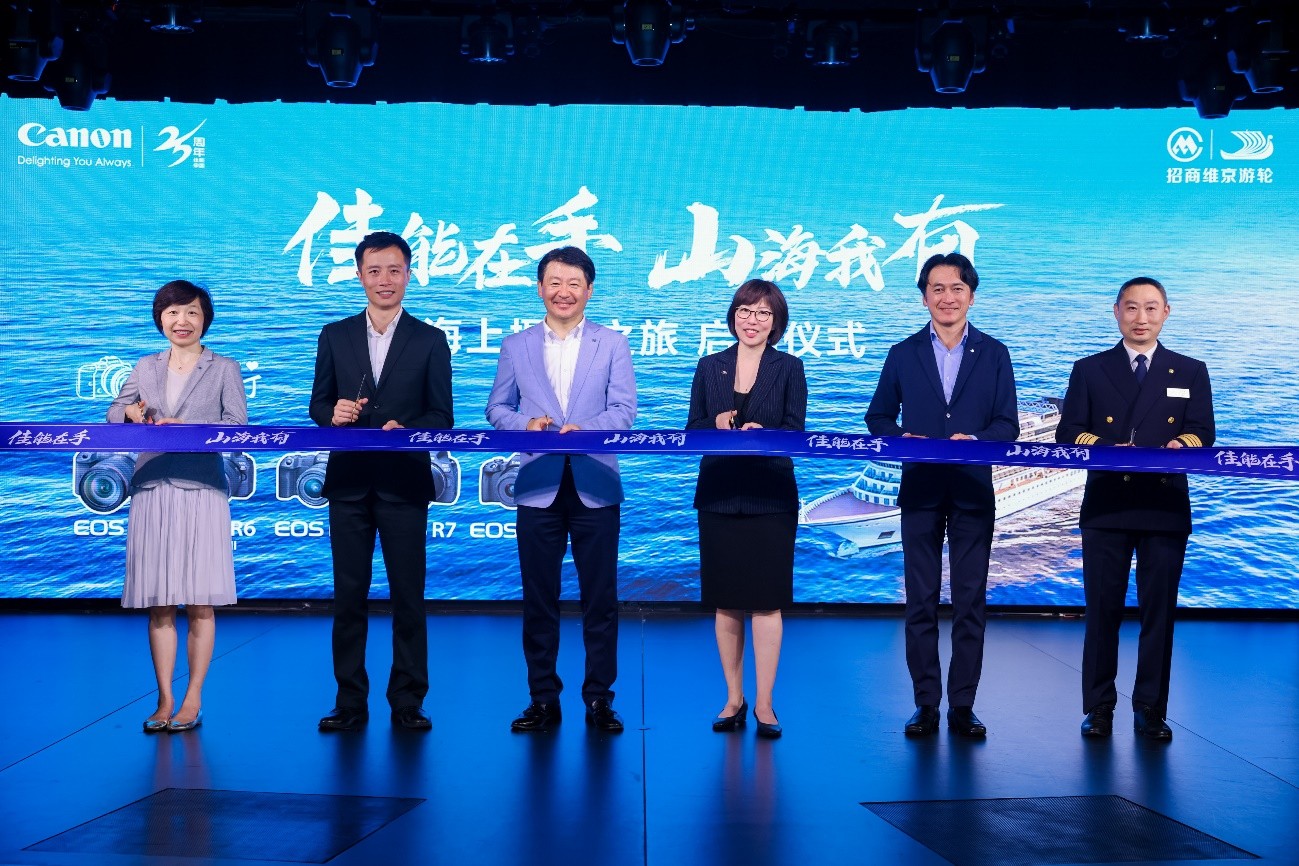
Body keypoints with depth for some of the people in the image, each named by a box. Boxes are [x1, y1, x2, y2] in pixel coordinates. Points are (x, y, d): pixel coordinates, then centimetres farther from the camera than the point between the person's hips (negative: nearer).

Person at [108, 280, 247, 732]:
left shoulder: (224, 369, 6)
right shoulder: (146, 367, 16)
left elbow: (237, 425, -4)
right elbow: (113, 415, 16)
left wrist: (186, 427, -17)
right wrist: (131, 412, -6)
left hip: (201, 491, -3)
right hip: (152, 491, 3)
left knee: (199, 603, -1)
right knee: (158, 604, 4)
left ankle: (193, 699, 7)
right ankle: (164, 699, 10)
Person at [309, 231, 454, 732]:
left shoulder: (430, 341, 4)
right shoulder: (335, 336, 10)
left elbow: (441, 417, 1)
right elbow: (318, 405, 10)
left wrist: (405, 430, -18)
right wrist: (334, 414, -13)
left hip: (404, 483, -2)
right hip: (349, 483, 2)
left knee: (408, 595, 1)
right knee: (348, 595, 5)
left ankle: (407, 702, 11)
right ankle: (351, 703, 14)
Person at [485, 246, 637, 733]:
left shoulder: (613, 344, 6)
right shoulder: (516, 346, 11)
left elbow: (624, 411, -2)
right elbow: (497, 408, 10)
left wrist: (582, 430, -20)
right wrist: (526, 424, -11)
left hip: (596, 486, -1)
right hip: (538, 487, 1)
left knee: (600, 597, 3)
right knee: (538, 597, 5)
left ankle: (599, 699, 12)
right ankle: (543, 699, 15)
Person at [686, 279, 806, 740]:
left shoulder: (789, 368, 3)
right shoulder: (709, 367, 8)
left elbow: (795, 431, -4)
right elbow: (693, 430, 7)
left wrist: (761, 433, -23)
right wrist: (716, 424, -14)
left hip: (771, 497, -2)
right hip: (719, 496, 2)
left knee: (767, 601, -1)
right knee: (726, 602, 7)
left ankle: (764, 703, 7)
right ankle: (734, 698, 19)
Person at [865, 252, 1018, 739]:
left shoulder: (994, 354, 7)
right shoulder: (903, 355, 8)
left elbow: (1008, 425, 3)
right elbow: (878, 417, 9)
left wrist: (974, 440, -17)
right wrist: (903, 439, -11)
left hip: (974, 491, 0)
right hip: (920, 490, 0)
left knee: (971, 601, 2)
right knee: (921, 600, 2)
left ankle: (962, 706, 10)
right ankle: (926, 704, 10)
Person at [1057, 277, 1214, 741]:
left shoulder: (1190, 372, 12)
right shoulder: (1089, 370, 10)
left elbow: (1203, 433, 4)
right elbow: (1068, 433, 3)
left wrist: (1181, 444, -19)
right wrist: (1109, 448, -16)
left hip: (1165, 509, 1)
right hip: (1105, 507, 0)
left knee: (1159, 611, 3)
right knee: (1102, 609, 3)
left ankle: (1151, 709, 13)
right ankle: (1098, 707, 12)